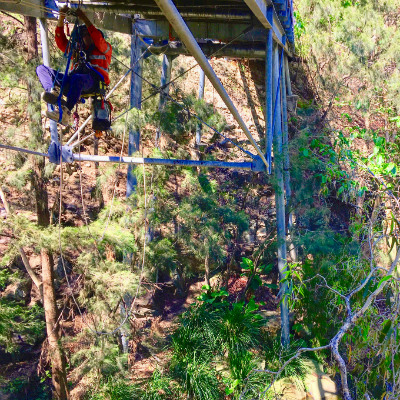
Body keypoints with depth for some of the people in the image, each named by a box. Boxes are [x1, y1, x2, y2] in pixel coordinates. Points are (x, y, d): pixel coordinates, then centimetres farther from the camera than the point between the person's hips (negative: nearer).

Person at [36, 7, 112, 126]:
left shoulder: (105, 49, 22)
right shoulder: (76, 51, 36)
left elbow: (98, 40, -1)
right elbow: (61, 41, 23)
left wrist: (85, 19, -7)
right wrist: (61, 18, 12)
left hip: (93, 82, -6)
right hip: (72, 81, 6)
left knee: (77, 78, -43)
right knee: (41, 69, -8)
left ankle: (65, 113, -53)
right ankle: (52, 92, -40)